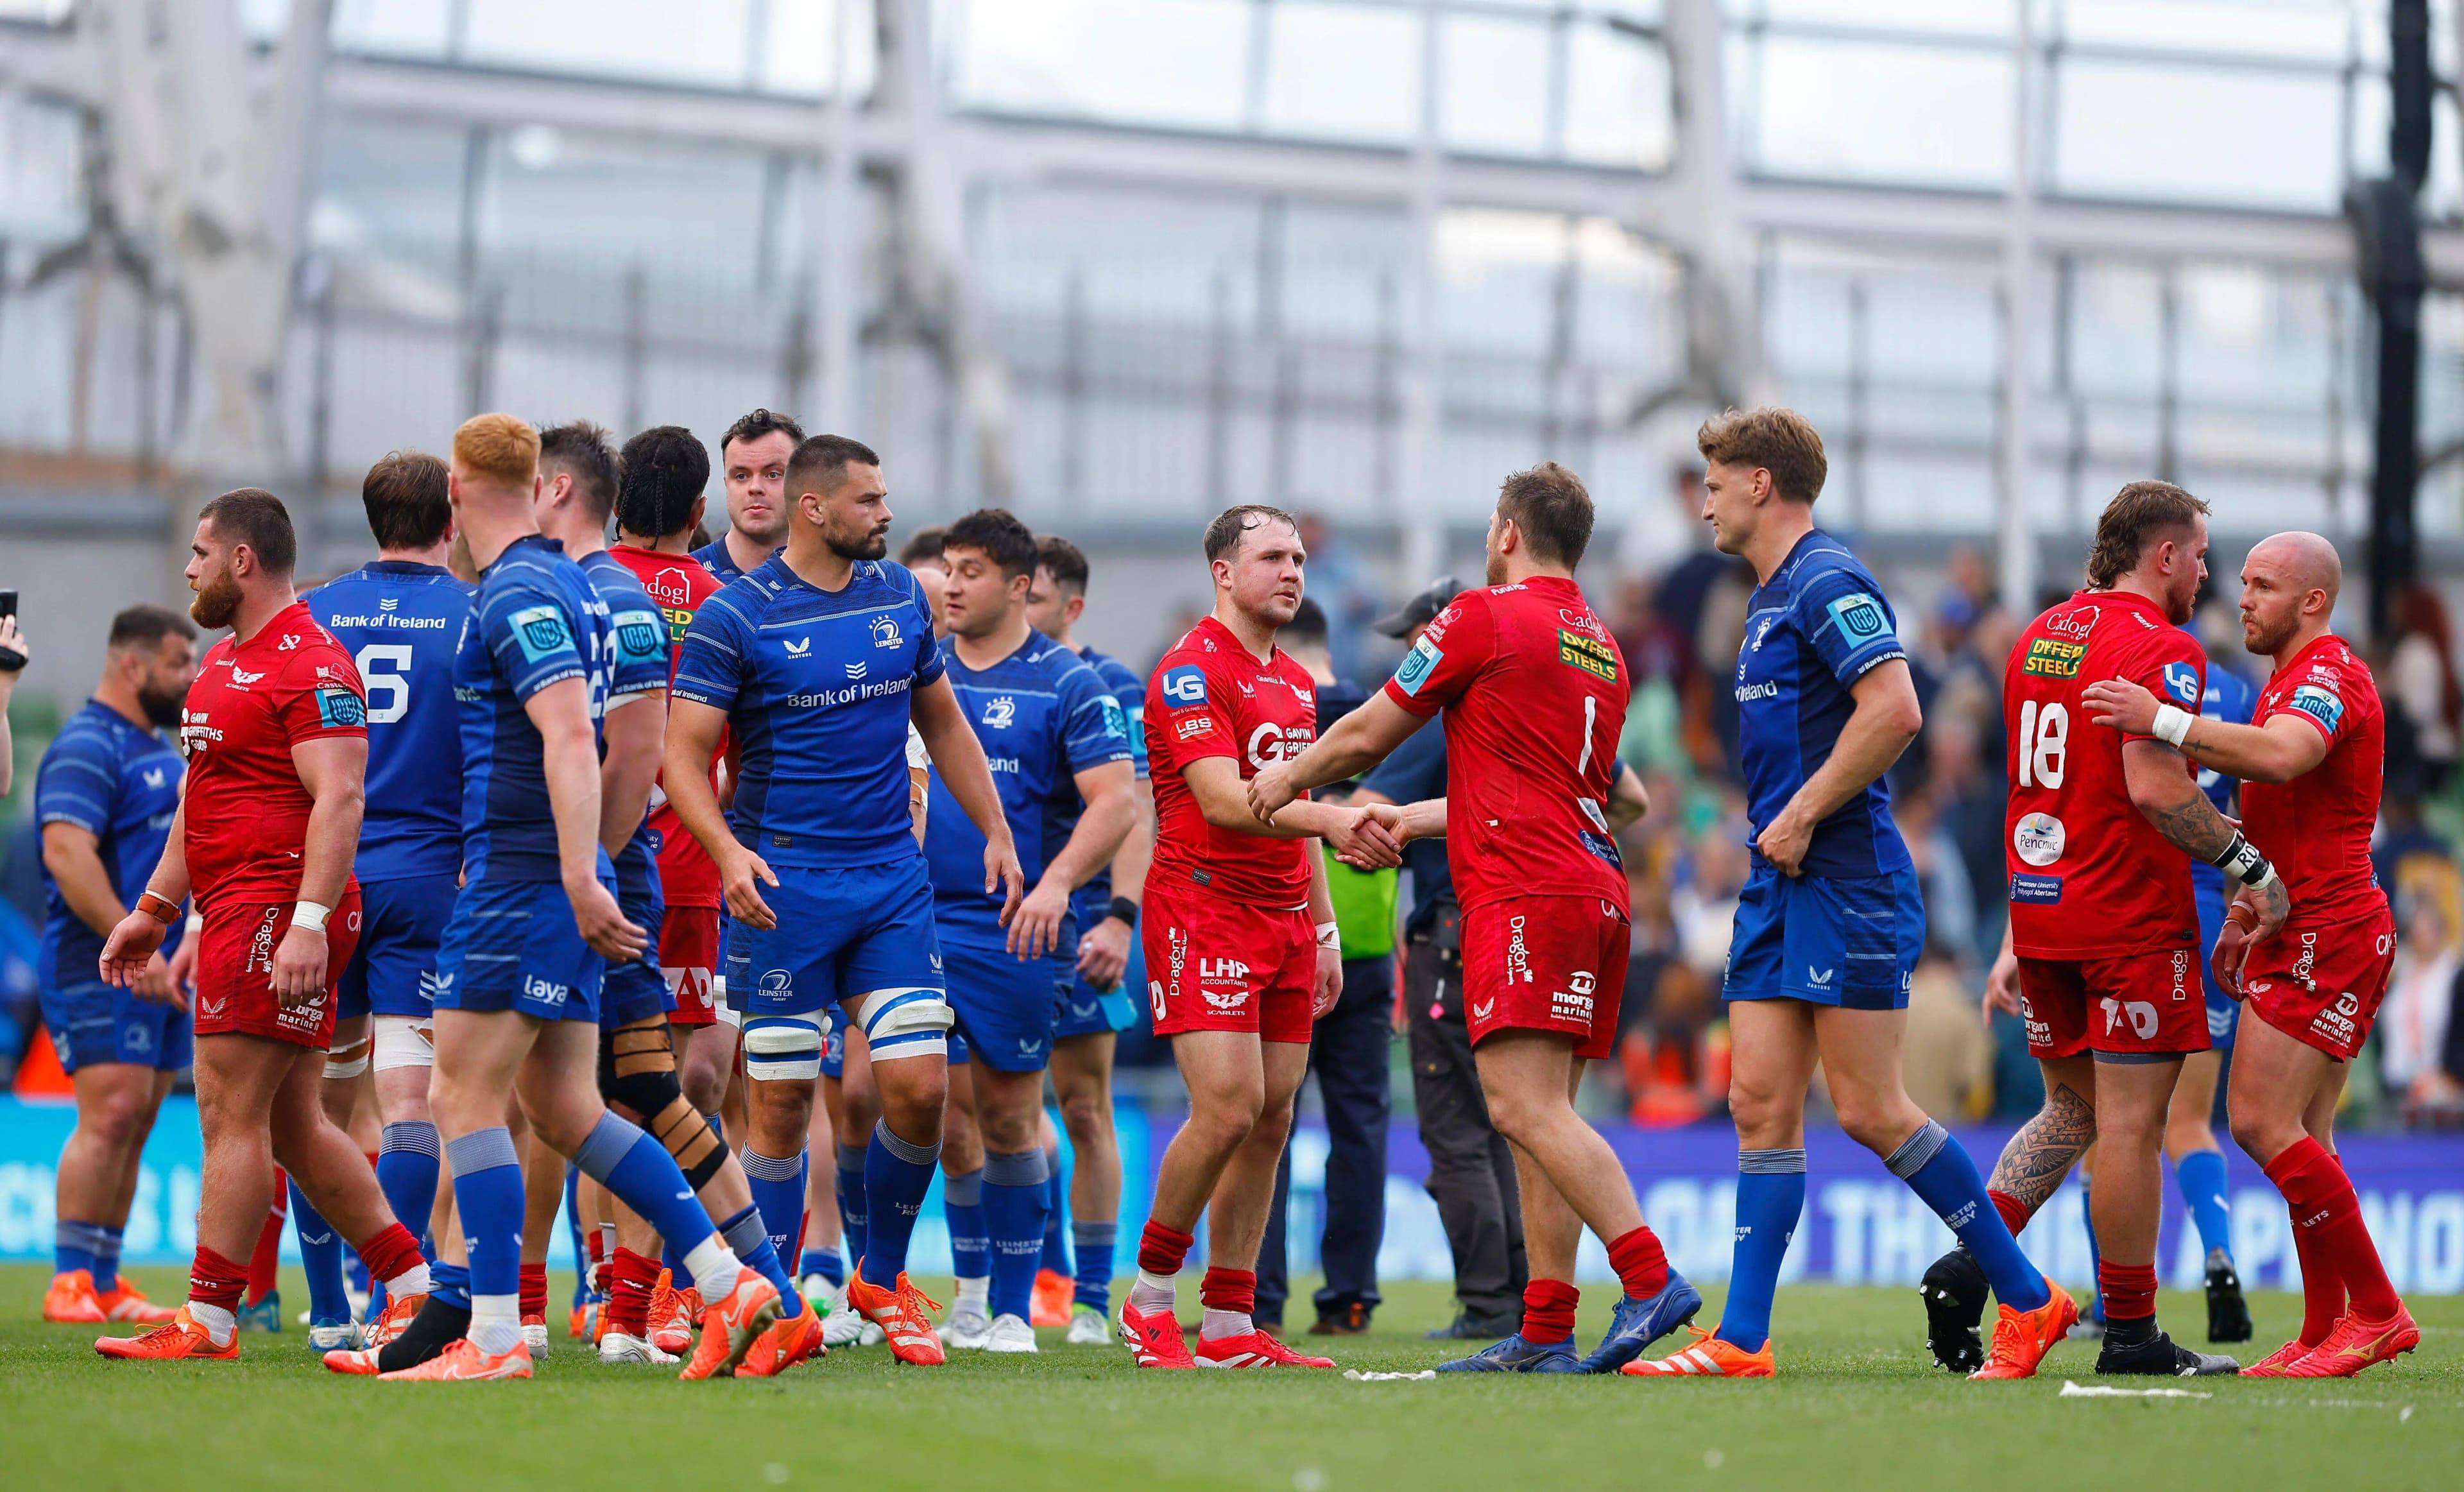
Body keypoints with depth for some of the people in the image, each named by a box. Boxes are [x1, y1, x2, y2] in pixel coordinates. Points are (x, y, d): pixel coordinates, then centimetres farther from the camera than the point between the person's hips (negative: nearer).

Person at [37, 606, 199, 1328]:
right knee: (110, 1114, -15)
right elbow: (67, 853, -21)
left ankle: (104, 1283, 10)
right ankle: (70, 1282, -14)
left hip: (159, 970, 9)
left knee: (135, 1125, 7)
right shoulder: (86, 747, -10)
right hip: (100, 969, -9)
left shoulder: (162, 752, 21)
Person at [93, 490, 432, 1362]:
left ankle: (207, 1322, -7)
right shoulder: (225, 662, 20)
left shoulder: (310, 666, -12)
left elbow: (338, 799, -21)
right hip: (238, 912, 10)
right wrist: (155, 908, 27)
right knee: (295, 1126, 9)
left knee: (231, 1111, -9)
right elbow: (200, 799, 28)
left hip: (276, 915, -10)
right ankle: (415, 1285, 12)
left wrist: (308, 921, -28)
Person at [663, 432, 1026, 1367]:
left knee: (918, 1086, -5)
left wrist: (996, 832, 14)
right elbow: (683, 751, -8)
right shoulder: (734, 617, -7)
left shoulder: (900, 597, 10)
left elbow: (943, 723, 21)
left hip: (891, 877, 4)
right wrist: (727, 851, -24)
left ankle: (882, 1278, 15)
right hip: (784, 885, -4)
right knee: (781, 1104, -2)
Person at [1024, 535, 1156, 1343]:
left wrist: (1120, 917, -17)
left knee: (1084, 1109, -1)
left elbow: (1135, 813, -7)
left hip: (1074, 921, -4)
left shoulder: (1111, 689, -2)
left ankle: (1091, 1300, 4)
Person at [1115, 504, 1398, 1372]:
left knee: (1271, 1120, 4)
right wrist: (1330, 821, -35)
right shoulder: (1191, 672, -10)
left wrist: (1324, 930, 20)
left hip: (1285, 919, 8)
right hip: (1204, 906, -8)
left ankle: (1230, 1327, 7)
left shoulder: (1298, 683, 18)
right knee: (1228, 1110, -16)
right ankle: (1149, 1295, 2)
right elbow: (1223, 801, -22)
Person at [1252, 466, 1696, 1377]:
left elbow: (1367, 736, 6)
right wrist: (1408, 821, 39)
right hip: (1596, 887, 9)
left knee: (1524, 1105, -16)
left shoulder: (1486, 617, -2)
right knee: (1543, 1114, 8)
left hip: (1525, 892, -9)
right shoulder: (1603, 652, 22)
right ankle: (1545, 1334, 4)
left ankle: (1652, 1281, -28)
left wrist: (1290, 779, 24)